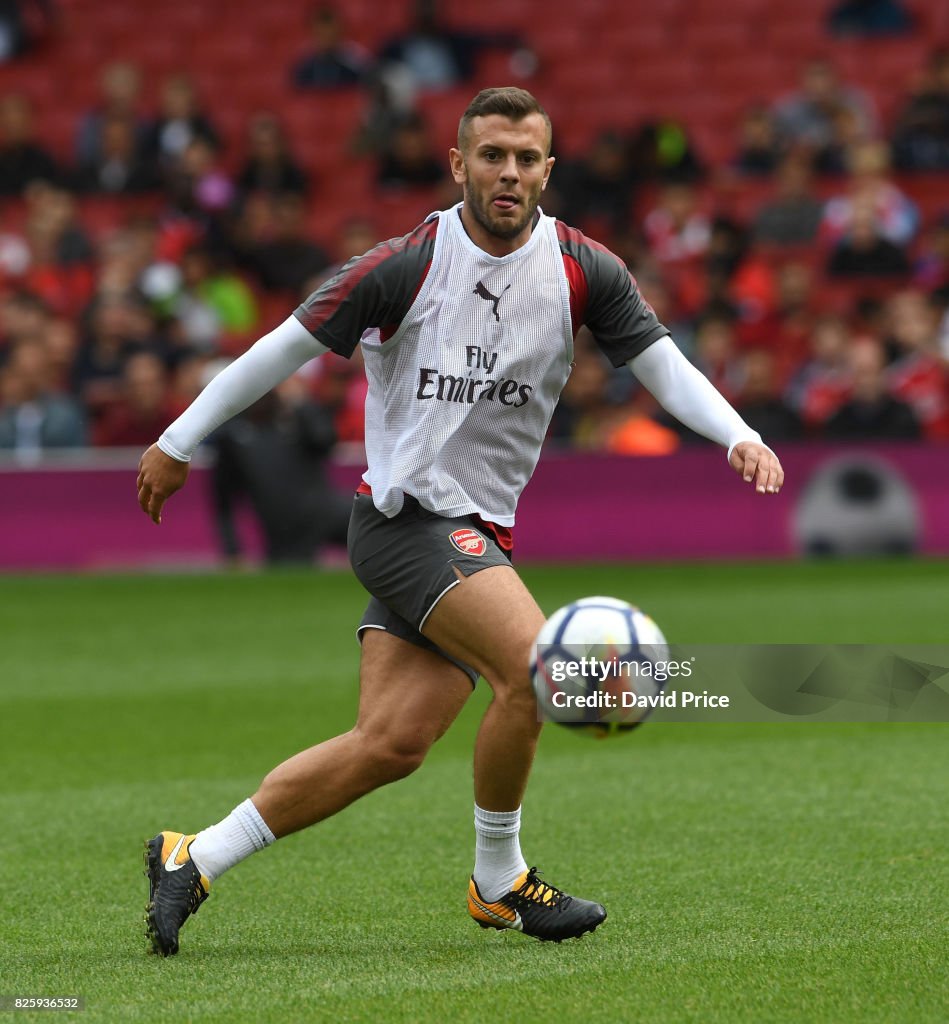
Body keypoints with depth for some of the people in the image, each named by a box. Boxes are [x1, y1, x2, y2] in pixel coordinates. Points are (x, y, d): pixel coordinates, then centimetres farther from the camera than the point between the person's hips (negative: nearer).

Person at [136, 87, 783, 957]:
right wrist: (178, 442, 6)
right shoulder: (407, 266, -9)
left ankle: (193, 860, 8)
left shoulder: (584, 271, 2)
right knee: (533, 665, -25)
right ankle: (498, 881, -5)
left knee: (391, 744, -3)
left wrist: (740, 436, -19)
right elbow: (287, 347, -1)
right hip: (403, 516, -5)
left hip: (479, 537, 5)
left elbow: (662, 364, 0)